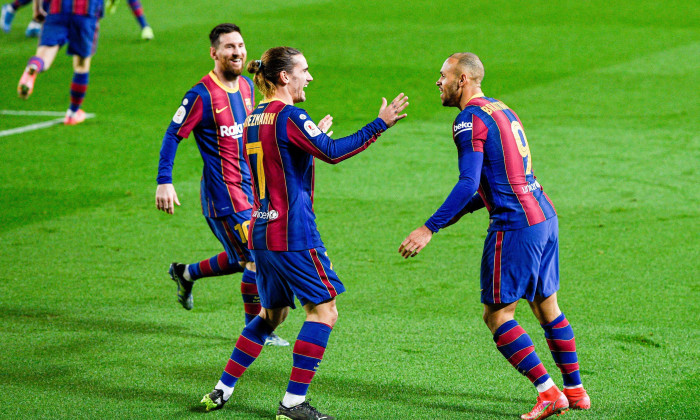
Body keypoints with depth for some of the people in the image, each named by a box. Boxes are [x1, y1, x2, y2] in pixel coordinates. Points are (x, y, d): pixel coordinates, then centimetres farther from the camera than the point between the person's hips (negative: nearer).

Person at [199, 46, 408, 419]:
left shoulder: (254, 119, 13)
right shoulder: (289, 116, -14)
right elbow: (333, 153, -23)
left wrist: (313, 136, 30)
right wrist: (380, 124, -19)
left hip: (261, 231, 9)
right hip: (293, 234, -9)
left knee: (272, 314, 20)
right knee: (324, 311, -1)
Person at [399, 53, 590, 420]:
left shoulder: (470, 119, -11)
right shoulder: (502, 110, 18)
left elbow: (468, 184, -21)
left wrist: (430, 228, -22)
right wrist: (458, 212, 26)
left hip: (515, 225, -9)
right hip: (544, 216, 9)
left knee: (497, 315, -2)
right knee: (547, 307, 18)